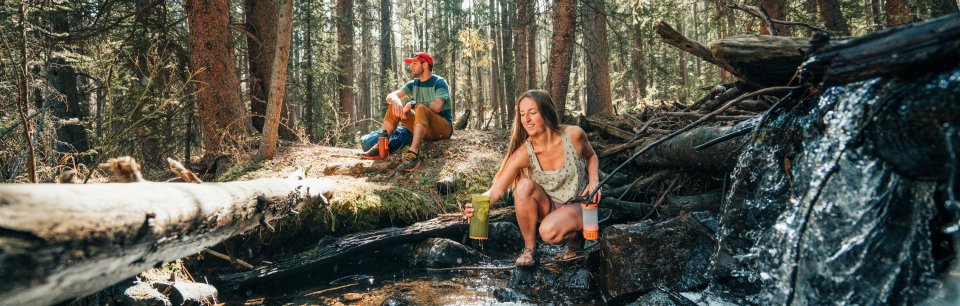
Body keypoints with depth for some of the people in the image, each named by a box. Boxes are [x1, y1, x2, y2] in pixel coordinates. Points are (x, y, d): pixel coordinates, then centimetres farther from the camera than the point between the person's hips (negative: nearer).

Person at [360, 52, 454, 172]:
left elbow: (437, 107, -25)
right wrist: (395, 100, -24)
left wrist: (412, 104, -21)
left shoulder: (439, 83, -8)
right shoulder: (413, 84, 10)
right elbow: (390, 96, 0)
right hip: (424, 128, 7)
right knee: (394, 107, -3)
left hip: (443, 127, -7)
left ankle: (413, 154, -47)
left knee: (421, 109, -35)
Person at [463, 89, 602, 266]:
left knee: (549, 231, -34)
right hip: (550, 207, 2)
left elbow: (591, 156, 7)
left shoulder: (573, 135, -17)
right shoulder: (523, 154, -19)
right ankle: (529, 248, -13)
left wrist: (594, 181, -12)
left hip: (578, 205, -2)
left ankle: (574, 236, 4)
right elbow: (497, 190, -26)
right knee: (525, 185, -31)